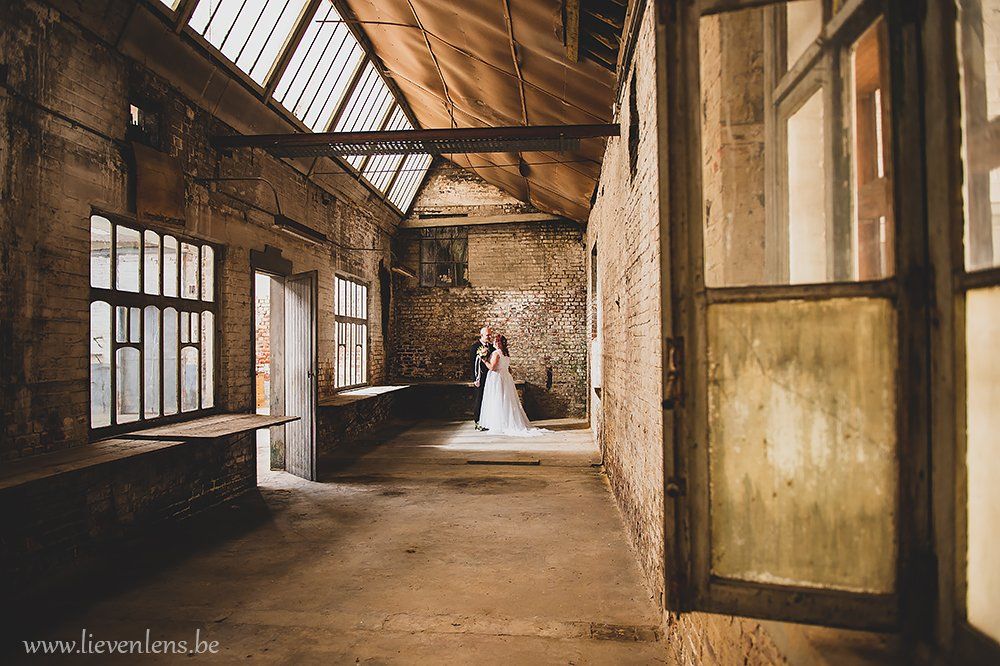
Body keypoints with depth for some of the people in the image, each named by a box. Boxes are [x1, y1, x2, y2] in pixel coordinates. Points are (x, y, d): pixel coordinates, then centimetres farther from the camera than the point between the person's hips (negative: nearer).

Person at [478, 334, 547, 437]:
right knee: (507, 402, 10)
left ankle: (499, 425, -2)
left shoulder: (496, 353, -14)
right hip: (506, 377, 8)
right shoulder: (506, 353, 11)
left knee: (498, 402, -3)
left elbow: (492, 367, -19)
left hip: (496, 378, -8)